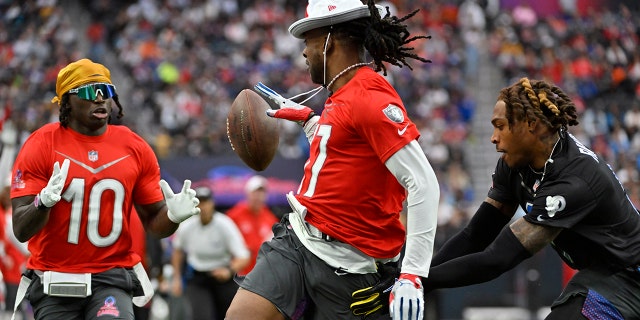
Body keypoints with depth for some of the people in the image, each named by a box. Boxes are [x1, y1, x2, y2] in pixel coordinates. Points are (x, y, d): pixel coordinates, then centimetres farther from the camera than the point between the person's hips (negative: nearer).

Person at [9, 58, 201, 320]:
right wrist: (43, 202, -29)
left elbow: (153, 222, 11)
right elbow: (21, 230, -9)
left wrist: (173, 216, -11)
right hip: (54, 283, 0)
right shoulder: (41, 144, -4)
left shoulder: (135, 148, 4)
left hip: (112, 279, 1)